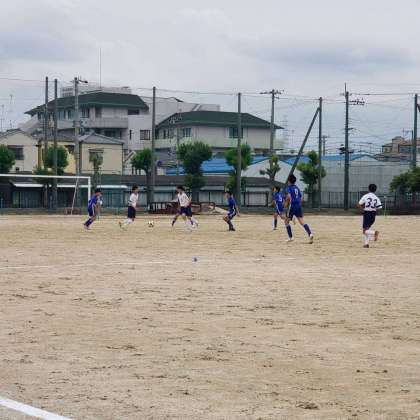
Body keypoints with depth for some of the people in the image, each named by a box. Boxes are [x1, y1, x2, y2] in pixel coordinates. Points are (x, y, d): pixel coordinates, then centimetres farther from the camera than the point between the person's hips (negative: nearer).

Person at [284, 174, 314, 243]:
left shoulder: (289, 188, -2)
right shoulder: (297, 188, 17)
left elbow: (289, 196, -18)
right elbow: (301, 198, 16)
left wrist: (286, 203, -2)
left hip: (292, 206, -6)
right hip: (299, 206, 6)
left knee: (286, 221, 11)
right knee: (302, 222, -3)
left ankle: (290, 237, 8)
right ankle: (310, 234, -25)